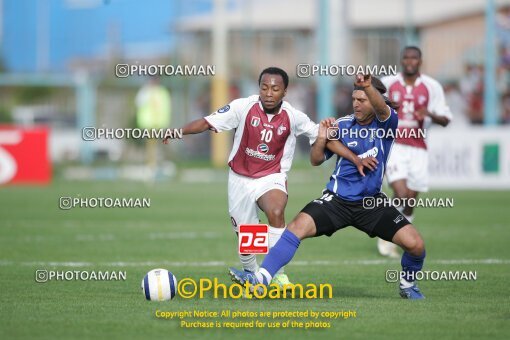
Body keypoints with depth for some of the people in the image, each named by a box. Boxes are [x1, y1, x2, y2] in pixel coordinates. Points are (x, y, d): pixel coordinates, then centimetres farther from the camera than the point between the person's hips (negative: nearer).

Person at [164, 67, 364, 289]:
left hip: (271, 178, -1)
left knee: (276, 212, -32)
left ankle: (277, 272, -21)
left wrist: (356, 159, -5)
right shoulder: (244, 107, -13)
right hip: (240, 179, 1)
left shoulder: (294, 117, -9)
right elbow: (208, 123, -11)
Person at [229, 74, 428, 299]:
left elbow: (381, 108, -31)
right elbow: (316, 160, 5)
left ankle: (408, 285, 16)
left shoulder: (385, 124, -5)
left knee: (415, 244, -14)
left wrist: (368, 86, -51)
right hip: (337, 200, 1)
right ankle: (260, 279, -25)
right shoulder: (342, 125, 1)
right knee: (298, 227, -22)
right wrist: (322, 138, -14)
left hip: (371, 203, -1)